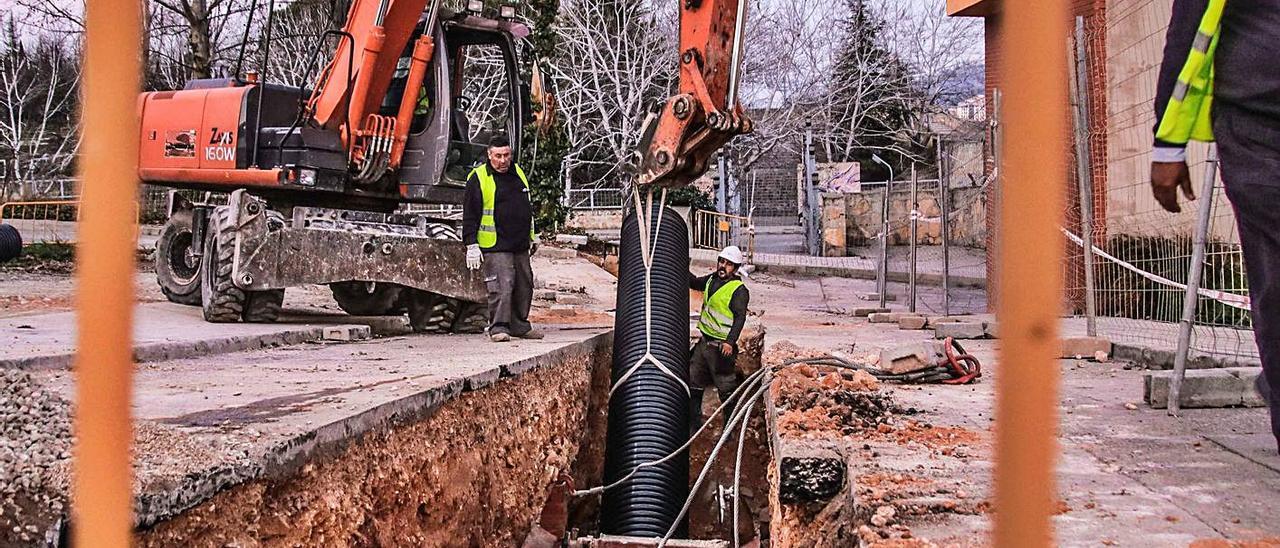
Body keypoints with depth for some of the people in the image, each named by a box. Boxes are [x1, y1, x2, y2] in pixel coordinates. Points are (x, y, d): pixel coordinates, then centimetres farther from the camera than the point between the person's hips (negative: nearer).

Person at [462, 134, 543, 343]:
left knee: (524, 285, 11)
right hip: (495, 246, -7)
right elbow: (470, 215, -8)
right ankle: (498, 327, -5)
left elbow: (527, 206, 24)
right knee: (502, 286, -13)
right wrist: (472, 245, -13)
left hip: (520, 245, 7)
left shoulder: (518, 173, 13)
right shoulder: (478, 178, -7)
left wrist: (532, 237, 25)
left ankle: (519, 325, 23)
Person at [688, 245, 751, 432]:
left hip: (722, 347, -8)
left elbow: (740, 317, -21)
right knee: (693, 384, 14)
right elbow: (694, 283, 29)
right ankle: (694, 424, 28)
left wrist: (730, 342, -31)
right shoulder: (712, 279, 8)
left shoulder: (739, 290, -14)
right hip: (704, 342, 8)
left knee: (726, 389, -1)